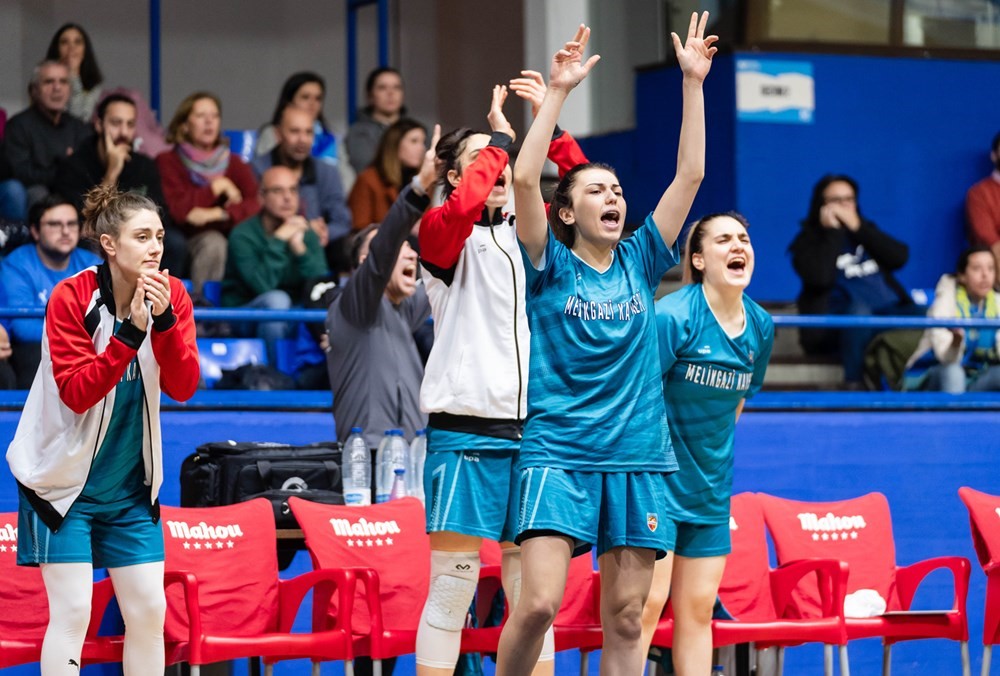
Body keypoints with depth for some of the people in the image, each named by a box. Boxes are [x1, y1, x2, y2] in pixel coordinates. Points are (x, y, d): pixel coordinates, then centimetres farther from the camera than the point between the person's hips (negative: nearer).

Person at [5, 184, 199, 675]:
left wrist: (164, 321, -26)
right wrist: (129, 331, -29)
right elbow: (75, 391, -21)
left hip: (130, 485, 5)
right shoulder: (71, 297, -15)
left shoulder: (171, 297, -3)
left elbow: (183, 387, -11)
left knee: (149, 611, 2)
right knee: (72, 612, -8)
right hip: (66, 477, -4)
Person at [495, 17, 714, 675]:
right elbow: (525, 179, -13)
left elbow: (690, 175, 5)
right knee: (539, 602, -16)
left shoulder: (640, 262, 11)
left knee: (626, 619, 3)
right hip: (558, 453, -4)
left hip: (639, 457, 4)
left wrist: (693, 82, 0)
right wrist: (557, 91, -16)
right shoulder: (551, 266, 2)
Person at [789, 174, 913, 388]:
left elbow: (900, 257, 1)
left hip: (887, 314, 5)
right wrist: (832, 232, -7)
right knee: (858, 307, -38)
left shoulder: (864, 230, 19)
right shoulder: (809, 240, 5)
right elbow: (821, 278, -16)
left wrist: (858, 227, -4)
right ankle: (853, 386, -30)